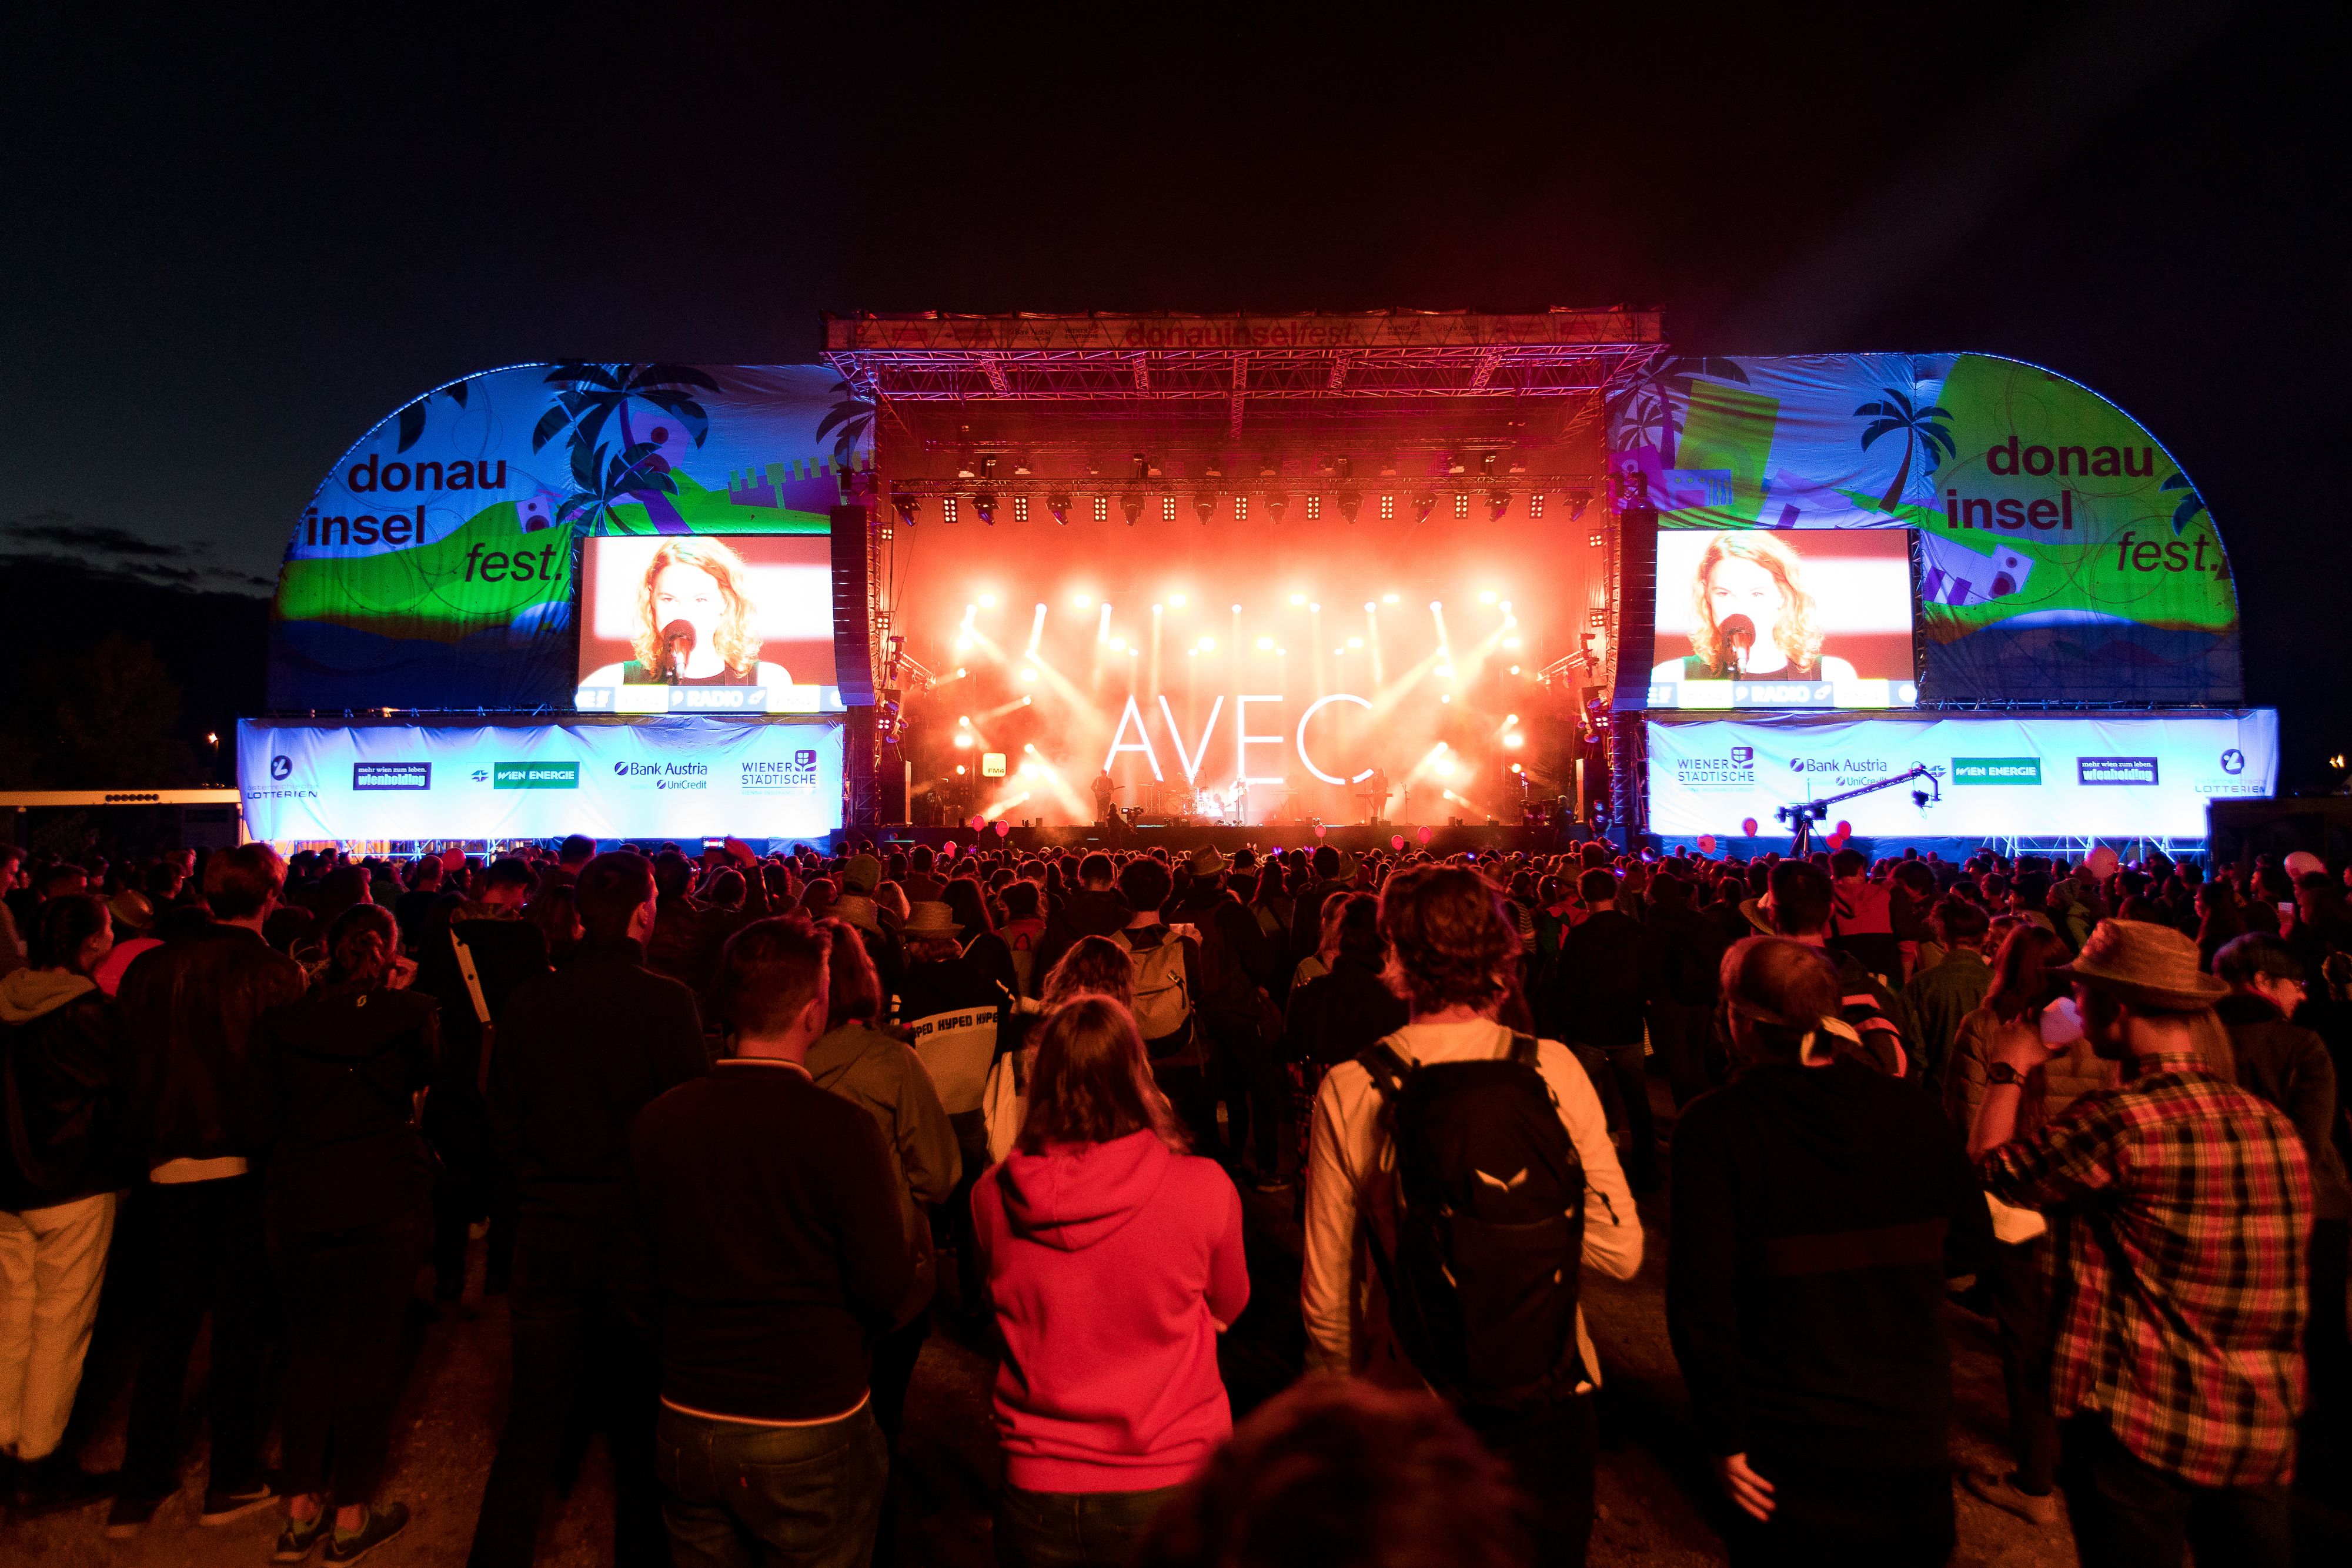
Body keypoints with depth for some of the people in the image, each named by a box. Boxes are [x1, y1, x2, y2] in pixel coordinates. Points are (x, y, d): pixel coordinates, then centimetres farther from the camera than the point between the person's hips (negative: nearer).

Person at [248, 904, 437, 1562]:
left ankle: (300, 1511, 27)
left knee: (309, 1354, 18)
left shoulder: (282, 1020, -3)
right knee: (370, 1355, 11)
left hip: (300, 1209, 3)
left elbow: (266, 1119, 3)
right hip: (385, 1208, -3)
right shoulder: (409, 1013, -12)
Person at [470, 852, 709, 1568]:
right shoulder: (667, 1001, -18)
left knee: (532, 1427, 17)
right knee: (641, 1428, 15)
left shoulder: (525, 1004, -6)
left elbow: (505, 1130, 2)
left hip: (548, 1237, 3)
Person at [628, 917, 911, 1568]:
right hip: (811, 1432, -4)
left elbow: (644, 1274, 4)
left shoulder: (657, 1121, -9)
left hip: (687, 1425, 4)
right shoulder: (844, 1130, -23)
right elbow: (886, 1289, -17)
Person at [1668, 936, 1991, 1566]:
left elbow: (1700, 1294, -21)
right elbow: (1968, 1245, 4)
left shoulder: (1713, 1127, -19)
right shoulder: (1909, 1108, -8)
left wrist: (1725, 1437, -12)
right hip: (1915, 1426, 3)